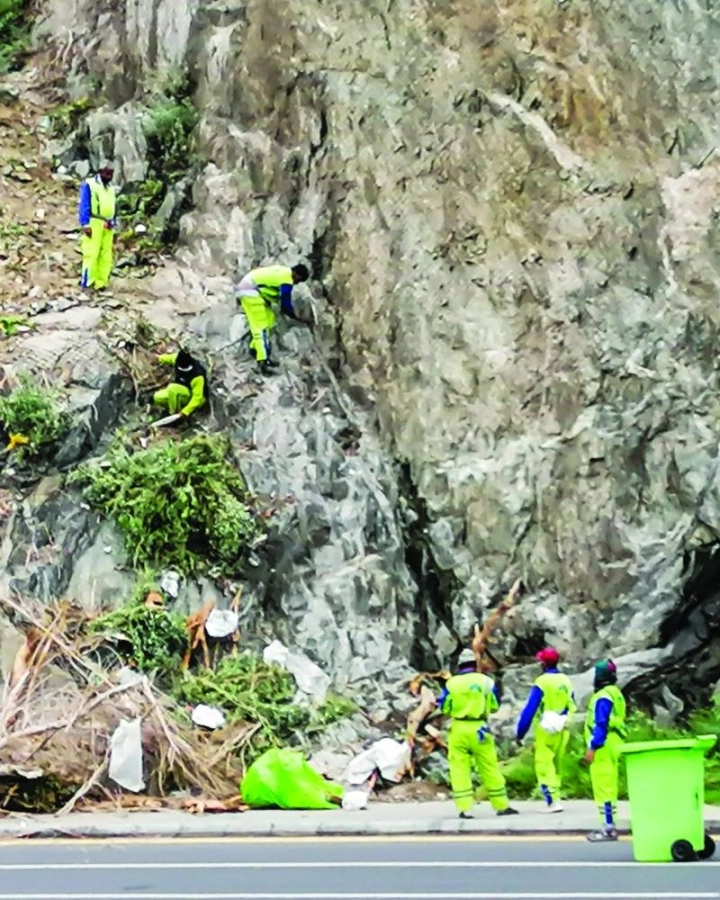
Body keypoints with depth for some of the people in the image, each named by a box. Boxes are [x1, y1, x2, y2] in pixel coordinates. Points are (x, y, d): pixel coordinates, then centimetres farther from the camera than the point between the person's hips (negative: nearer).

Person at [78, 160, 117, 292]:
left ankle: (101, 283, 7)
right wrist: (85, 224, -15)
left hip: (108, 226, 7)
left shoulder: (111, 188, 19)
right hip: (94, 223, -6)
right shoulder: (89, 184, -1)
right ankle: (87, 281, -10)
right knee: (91, 253, -11)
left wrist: (114, 225, 17)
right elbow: (83, 206, -7)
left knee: (106, 255, 4)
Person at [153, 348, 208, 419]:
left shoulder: (197, 376, -35)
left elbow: (198, 398, -36)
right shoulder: (179, 359, -17)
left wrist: (186, 412, -42)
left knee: (173, 388, -35)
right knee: (157, 397, -10)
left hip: (194, 399, -7)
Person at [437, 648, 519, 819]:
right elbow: (495, 706, 8)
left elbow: (444, 708, 3)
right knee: (489, 768, 9)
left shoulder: (451, 683, -1)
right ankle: (502, 806, 17)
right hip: (479, 729, 1)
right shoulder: (486, 681, 1)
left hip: (458, 729, -1)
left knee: (459, 769, 3)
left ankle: (464, 808, -3)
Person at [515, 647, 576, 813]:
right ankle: (554, 797, 20)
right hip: (563, 729, 6)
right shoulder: (566, 681, 6)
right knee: (557, 765, 16)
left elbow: (529, 709, -14)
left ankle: (553, 801, -14)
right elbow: (572, 707, 12)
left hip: (546, 730, -6)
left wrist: (520, 733, -9)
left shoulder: (542, 682, -13)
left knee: (544, 765, -4)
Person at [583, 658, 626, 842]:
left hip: (603, 746, -10)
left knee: (603, 787, -8)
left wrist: (592, 748, -23)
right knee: (609, 786, 14)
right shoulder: (615, 693, 15)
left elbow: (601, 725, -22)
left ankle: (608, 828, -8)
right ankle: (609, 826, 18)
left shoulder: (603, 697, -15)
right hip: (613, 744, 10)